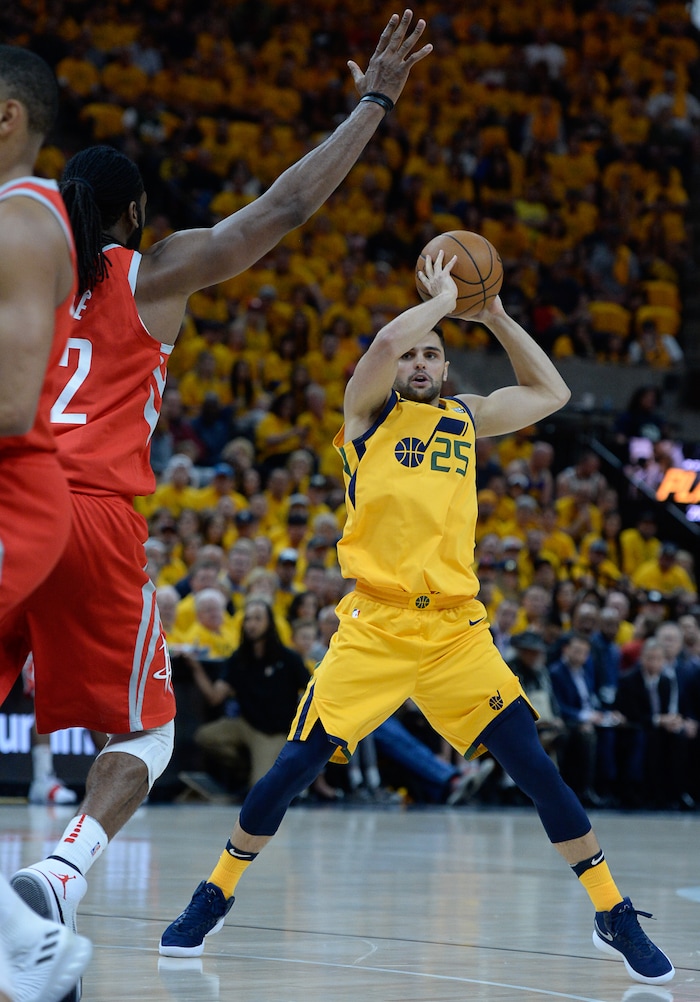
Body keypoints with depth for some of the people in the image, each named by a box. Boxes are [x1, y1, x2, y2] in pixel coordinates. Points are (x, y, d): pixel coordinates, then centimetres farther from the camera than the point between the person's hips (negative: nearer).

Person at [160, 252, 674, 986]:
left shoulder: (466, 418, 17)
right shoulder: (367, 407, 5)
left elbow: (551, 393, 27)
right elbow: (386, 341, -15)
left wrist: (494, 316, 19)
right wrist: (443, 298, -1)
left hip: (456, 629, 3)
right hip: (374, 625, -3)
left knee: (534, 766, -6)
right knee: (297, 764, -5)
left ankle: (614, 918, 3)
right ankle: (213, 898, 14)